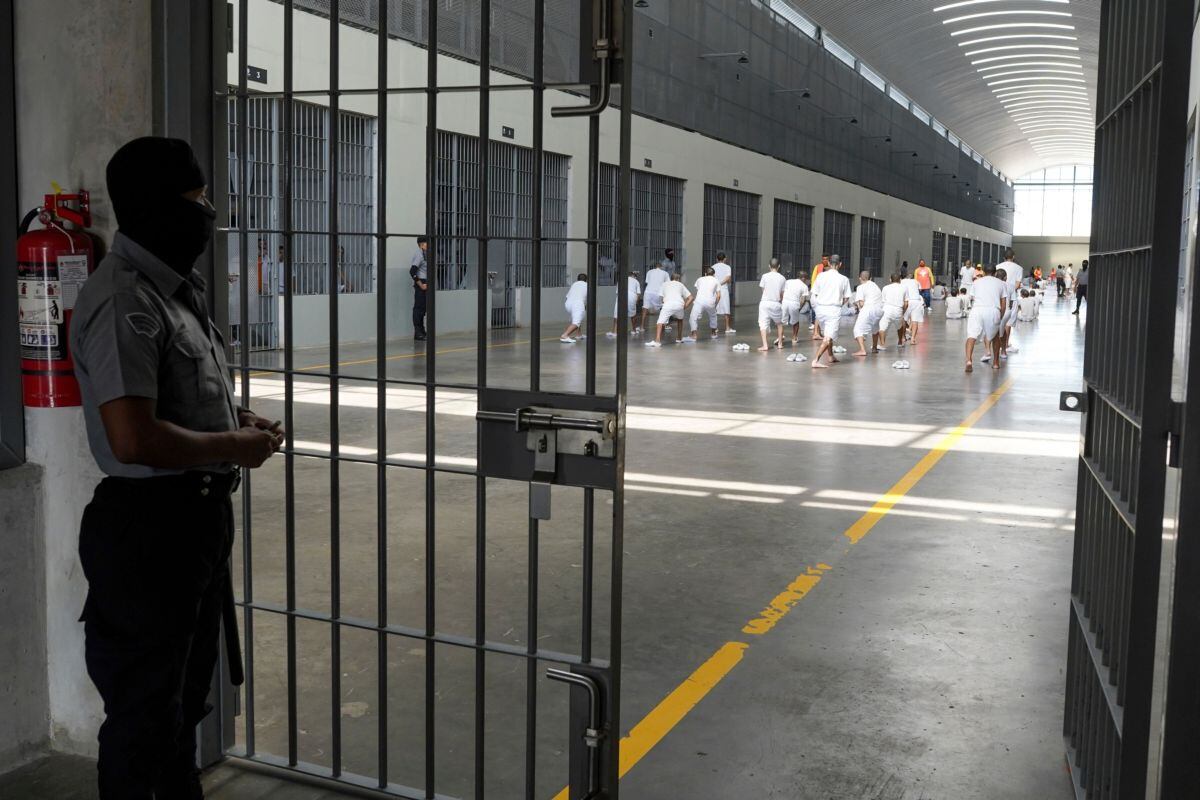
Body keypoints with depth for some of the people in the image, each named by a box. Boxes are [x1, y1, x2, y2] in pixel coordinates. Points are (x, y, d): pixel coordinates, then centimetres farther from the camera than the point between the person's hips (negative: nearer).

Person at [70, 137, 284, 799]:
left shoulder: (174, 288, 12)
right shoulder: (122, 300, -21)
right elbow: (133, 439, -30)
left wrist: (237, 419, 7)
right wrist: (232, 446, -17)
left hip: (199, 515, 10)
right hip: (149, 525, -10)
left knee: (185, 698, 25)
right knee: (143, 714, 6)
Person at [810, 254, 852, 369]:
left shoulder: (821, 276, 0)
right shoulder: (843, 279, -3)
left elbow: (813, 295, -1)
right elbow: (846, 298, 2)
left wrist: (815, 308, 12)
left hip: (820, 308, 4)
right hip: (834, 309, -4)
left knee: (826, 335, 24)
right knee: (828, 337, -7)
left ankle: (831, 357, 39)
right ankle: (816, 360, -22)